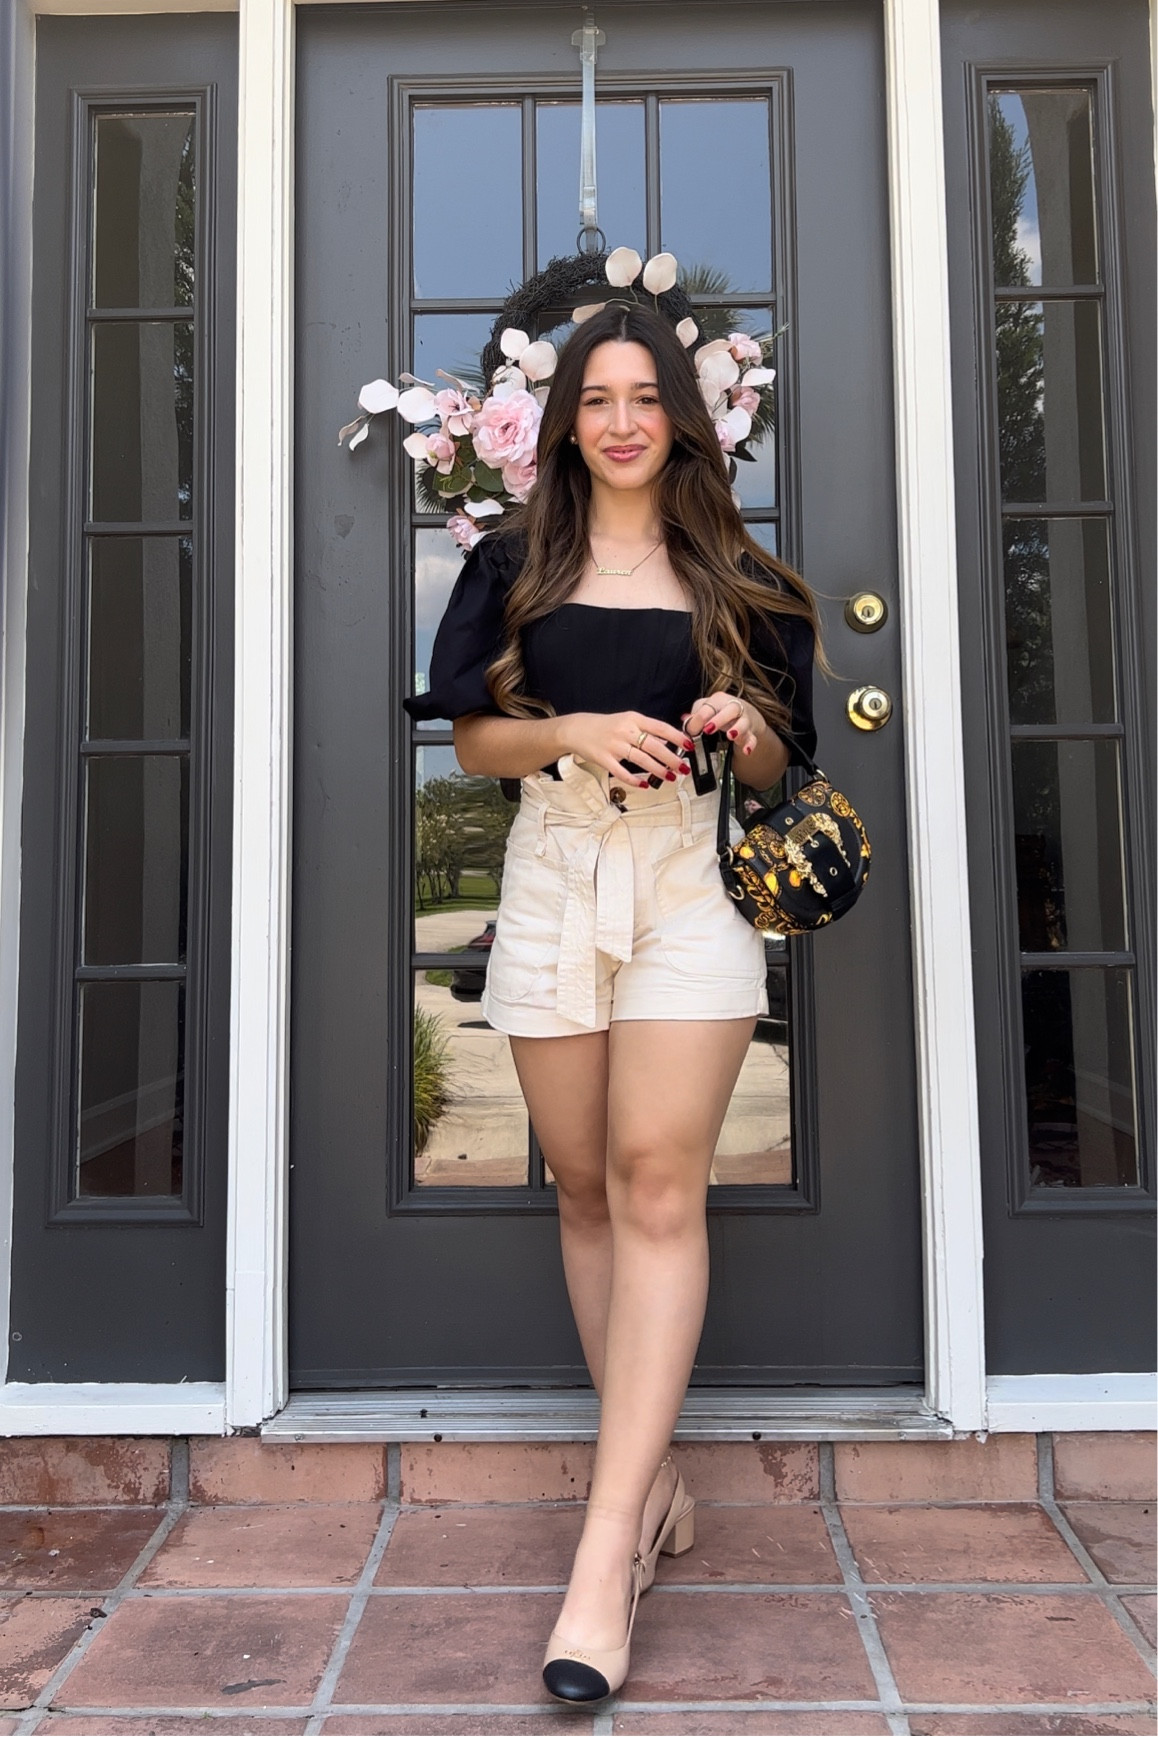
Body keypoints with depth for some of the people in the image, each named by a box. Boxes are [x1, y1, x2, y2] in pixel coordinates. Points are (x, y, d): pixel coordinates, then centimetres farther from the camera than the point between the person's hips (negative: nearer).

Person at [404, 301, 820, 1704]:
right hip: (554, 870, 2)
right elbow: (474, 742, 7)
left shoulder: (733, 574, 11)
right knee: (583, 1185, 5)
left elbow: (778, 768, 12)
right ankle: (647, 1469, 21)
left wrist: (746, 732, -10)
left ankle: (606, 1551, -10)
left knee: (657, 1177, -13)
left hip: (690, 873, -1)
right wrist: (576, 731, -12)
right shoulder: (516, 562, 12)